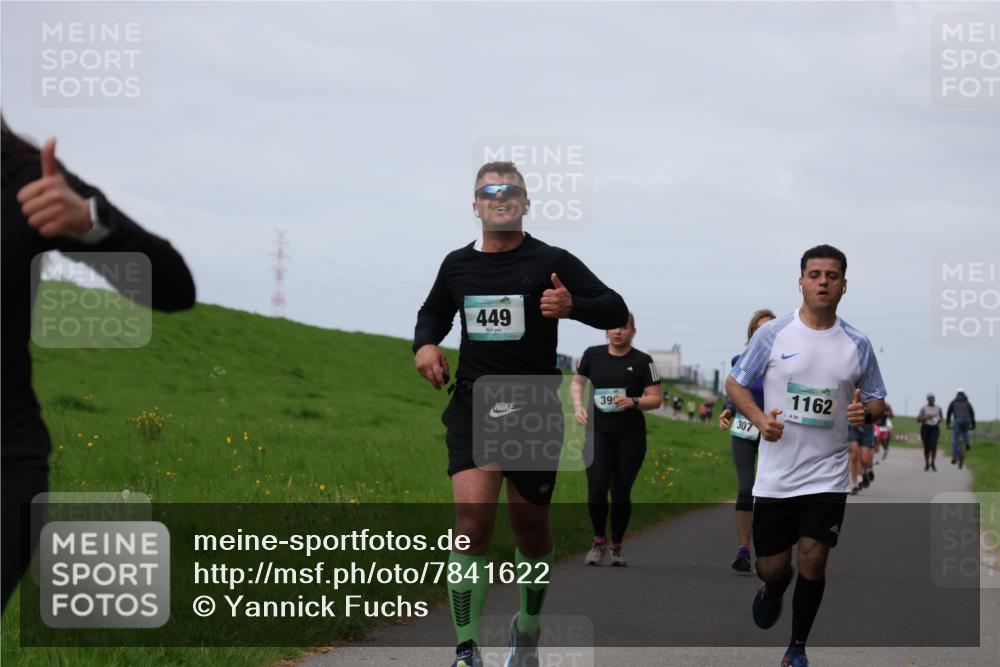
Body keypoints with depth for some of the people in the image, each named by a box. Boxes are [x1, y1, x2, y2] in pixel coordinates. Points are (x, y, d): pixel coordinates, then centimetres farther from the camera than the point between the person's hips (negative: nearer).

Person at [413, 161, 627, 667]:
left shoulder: (551, 262, -4)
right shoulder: (457, 265, 7)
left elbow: (616, 311, -6)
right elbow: (433, 313, 26)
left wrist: (573, 306, -26)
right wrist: (425, 344, 3)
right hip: (472, 410, 1)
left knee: (531, 530, 10)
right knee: (472, 517, -18)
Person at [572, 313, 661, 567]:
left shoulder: (642, 361, -3)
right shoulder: (593, 355, 3)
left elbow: (655, 399, -4)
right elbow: (577, 381, 19)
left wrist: (633, 402, -22)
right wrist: (578, 406, 2)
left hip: (630, 436, -1)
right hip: (599, 433, 1)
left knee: (621, 493, 4)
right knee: (596, 489, -13)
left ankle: (616, 547, 22)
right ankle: (599, 542, 7)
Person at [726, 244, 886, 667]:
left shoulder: (857, 344, 1)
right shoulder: (773, 334, -4)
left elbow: (876, 399, 10)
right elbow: (735, 383, 3)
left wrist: (866, 413, -14)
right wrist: (760, 418, -15)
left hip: (827, 475, 1)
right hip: (776, 475, -1)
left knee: (813, 561, -6)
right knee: (772, 566, 5)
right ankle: (772, 591, 43)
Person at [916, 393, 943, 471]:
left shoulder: (938, 408, 9)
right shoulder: (924, 408, 1)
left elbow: (940, 418, 24)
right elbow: (918, 420, -2)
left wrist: (939, 420, 0)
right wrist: (927, 417, -14)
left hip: (935, 428, 1)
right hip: (925, 428, -1)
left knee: (933, 445, -18)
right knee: (926, 447, 3)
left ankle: (932, 463, -2)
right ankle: (927, 464, 19)